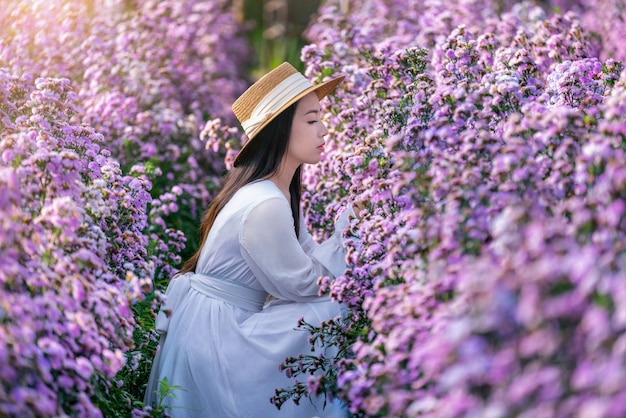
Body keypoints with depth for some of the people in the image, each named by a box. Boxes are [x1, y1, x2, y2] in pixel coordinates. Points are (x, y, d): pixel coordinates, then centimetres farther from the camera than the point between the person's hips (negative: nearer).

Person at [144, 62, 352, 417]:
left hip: (227, 321, 9)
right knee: (337, 316, -12)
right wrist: (347, 227, -11)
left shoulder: (281, 189, 6)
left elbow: (308, 255, 4)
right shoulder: (265, 206, -24)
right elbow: (303, 283, -15)